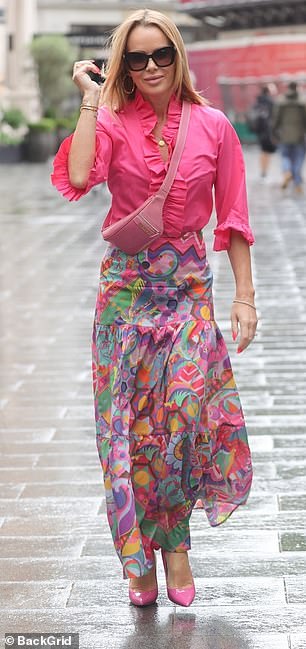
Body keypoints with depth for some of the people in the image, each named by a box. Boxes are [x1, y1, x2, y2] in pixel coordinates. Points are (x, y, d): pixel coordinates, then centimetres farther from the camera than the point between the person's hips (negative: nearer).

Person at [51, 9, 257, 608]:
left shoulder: (212, 126, 2)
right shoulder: (113, 124, -1)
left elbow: (233, 220, 5)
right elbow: (79, 177, -22)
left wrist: (245, 297, 1)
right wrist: (90, 101, -14)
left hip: (190, 286, 0)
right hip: (127, 284, 0)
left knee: (186, 411, -13)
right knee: (131, 422, 2)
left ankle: (172, 541, 8)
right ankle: (141, 559, 14)